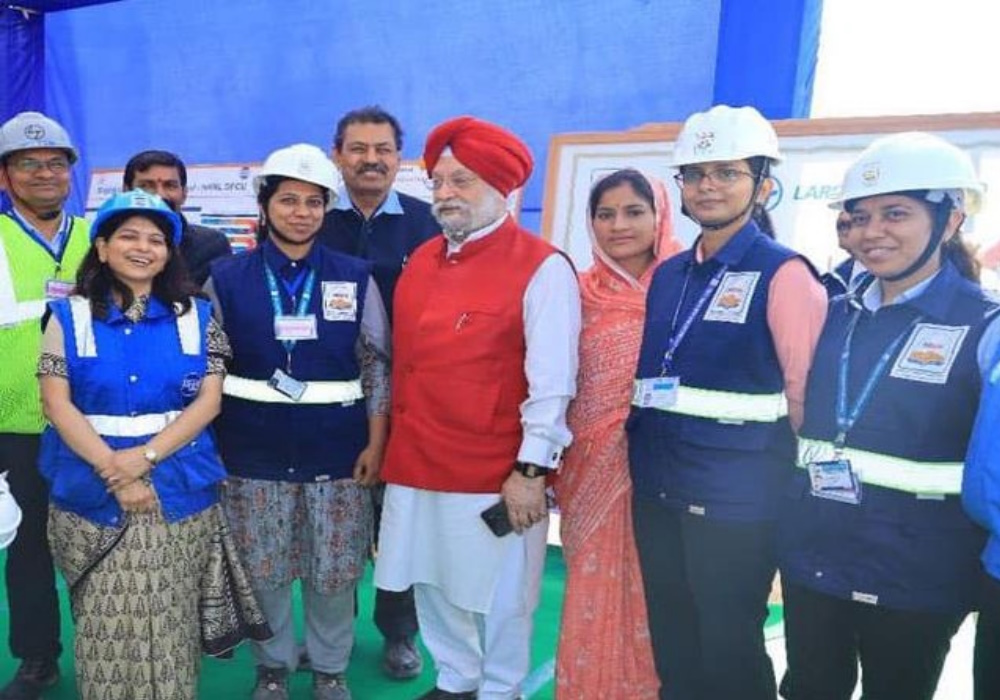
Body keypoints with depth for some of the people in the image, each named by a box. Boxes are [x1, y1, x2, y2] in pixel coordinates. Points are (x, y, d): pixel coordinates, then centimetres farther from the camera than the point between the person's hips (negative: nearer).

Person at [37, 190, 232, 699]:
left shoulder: (195, 316, 6)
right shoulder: (70, 316, 4)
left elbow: (209, 400, -1)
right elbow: (56, 403, -4)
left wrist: (146, 456, -14)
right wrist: (114, 472, -14)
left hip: (178, 490, 0)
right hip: (93, 491, 0)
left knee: (169, 622, 2)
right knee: (106, 622, 4)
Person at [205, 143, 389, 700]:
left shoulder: (355, 278, 2)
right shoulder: (226, 278, 2)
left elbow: (377, 365, 3)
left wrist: (376, 443, -2)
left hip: (336, 450, 0)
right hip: (254, 452, 0)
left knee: (334, 570, 8)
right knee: (262, 569, 10)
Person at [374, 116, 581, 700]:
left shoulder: (542, 267, -11)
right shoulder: (421, 260, 10)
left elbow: (552, 383, -15)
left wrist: (531, 471, -16)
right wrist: (391, 441, 16)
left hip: (495, 474, -6)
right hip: (415, 464, 7)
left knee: (496, 598, 9)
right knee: (435, 586, 18)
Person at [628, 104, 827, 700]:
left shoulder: (783, 275, -10)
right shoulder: (669, 275, 9)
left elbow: (807, 393, -8)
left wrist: (794, 480, 0)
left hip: (736, 500, -6)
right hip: (658, 491, 6)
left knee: (729, 652, 8)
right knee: (672, 645, 18)